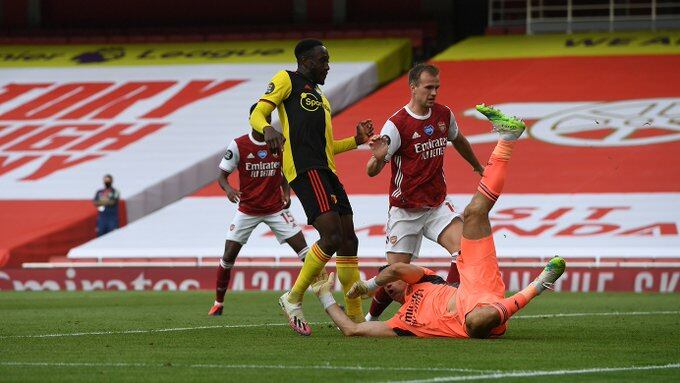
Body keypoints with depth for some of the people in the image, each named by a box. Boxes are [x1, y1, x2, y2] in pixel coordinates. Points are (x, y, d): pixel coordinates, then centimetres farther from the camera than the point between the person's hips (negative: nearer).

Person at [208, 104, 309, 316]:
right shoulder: (238, 145, -10)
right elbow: (222, 175, -6)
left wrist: (286, 193, -5)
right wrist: (228, 188, -28)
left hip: (276, 209, 1)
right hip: (247, 210, -1)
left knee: (304, 250, -9)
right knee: (228, 257, -3)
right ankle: (218, 303, 14)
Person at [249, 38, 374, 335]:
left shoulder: (320, 96, 30)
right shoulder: (287, 80, 5)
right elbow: (257, 114, -5)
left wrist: (356, 140, 19)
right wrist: (267, 129, -27)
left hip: (326, 171, 9)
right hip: (304, 167, -9)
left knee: (348, 241, 5)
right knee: (332, 236, -20)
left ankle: (356, 317, 10)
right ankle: (293, 299, -7)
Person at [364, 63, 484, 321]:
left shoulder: (444, 115, 2)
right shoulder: (396, 124, -15)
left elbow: (458, 141, 26)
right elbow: (372, 172, -17)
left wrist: (478, 167, 41)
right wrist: (378, 158, -40)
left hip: (437, 205, 4)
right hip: (405, 210, -4)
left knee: (463, 248, -21)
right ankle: (371, 318, 20)